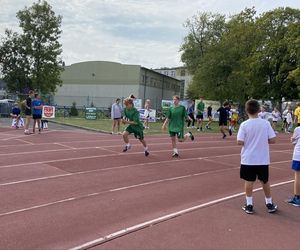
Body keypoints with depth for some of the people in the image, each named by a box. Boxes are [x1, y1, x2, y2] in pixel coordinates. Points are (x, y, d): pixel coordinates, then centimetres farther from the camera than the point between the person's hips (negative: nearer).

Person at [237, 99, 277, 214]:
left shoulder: (244, 125, -11)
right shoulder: (265, 123, -6)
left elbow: (240, 142, -14)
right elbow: (272, 140, -6)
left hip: (248, 159, -2)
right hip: (263, 159, 2)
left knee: (249, 181, 9)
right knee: (265, 181, 16)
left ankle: (249, 205, 14)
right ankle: (269, 204, 28)